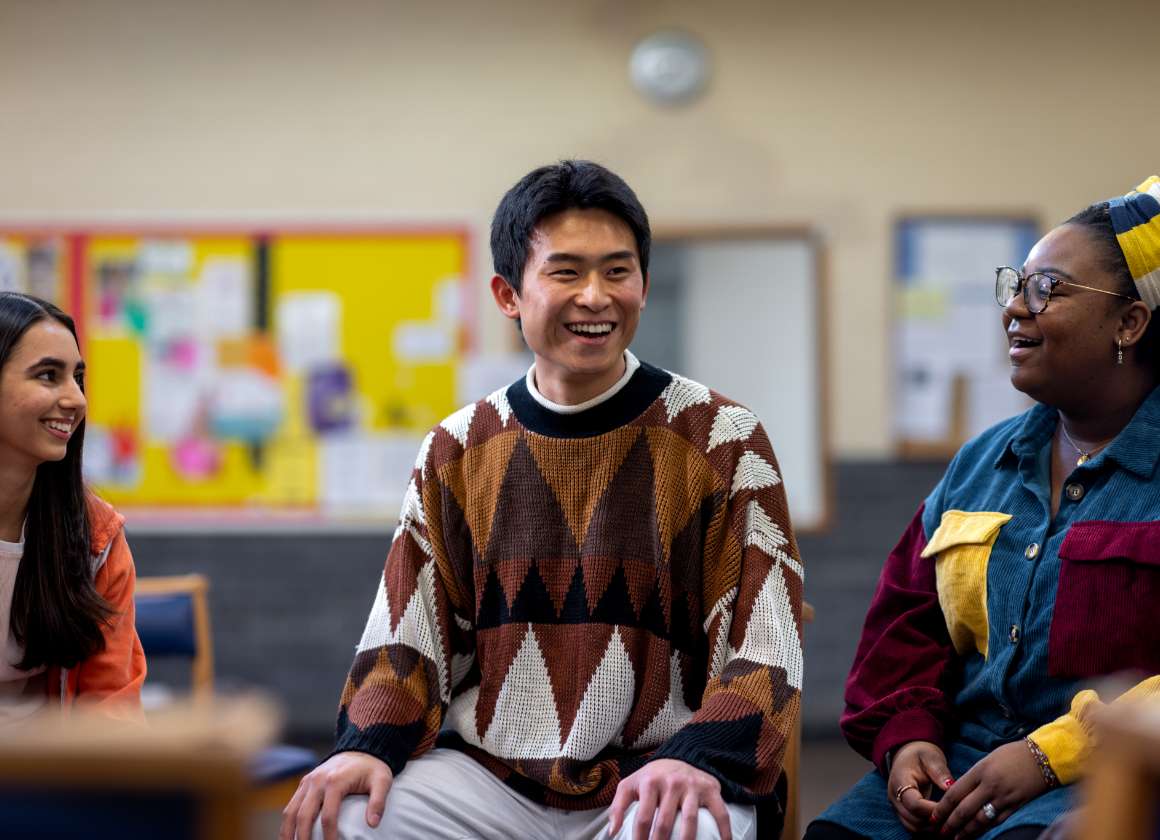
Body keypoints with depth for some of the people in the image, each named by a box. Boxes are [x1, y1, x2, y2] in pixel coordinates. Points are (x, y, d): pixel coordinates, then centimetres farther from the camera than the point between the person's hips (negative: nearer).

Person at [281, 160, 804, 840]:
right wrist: (369, 744, -9)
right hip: (488, 777, 3)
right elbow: (408, 638, 11)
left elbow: (763, 651, -4)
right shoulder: (457, 452, 9)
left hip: (654, 777, -2)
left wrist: (698, 758, -23)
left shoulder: (723, 441, 0)